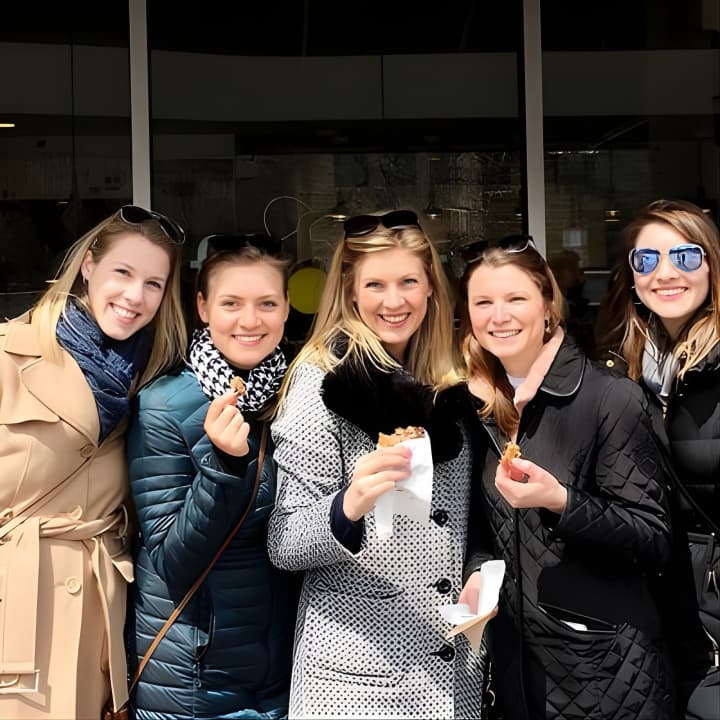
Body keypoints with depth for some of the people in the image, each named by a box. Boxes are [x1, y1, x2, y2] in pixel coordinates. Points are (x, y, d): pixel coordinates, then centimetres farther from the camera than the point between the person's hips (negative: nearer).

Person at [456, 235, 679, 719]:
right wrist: (478, 570, -5)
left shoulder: (613, 399, -14)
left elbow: (654, 543, -15)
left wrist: (560, 501, -28)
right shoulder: (478, 407, 2)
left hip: (603, 665, -5)